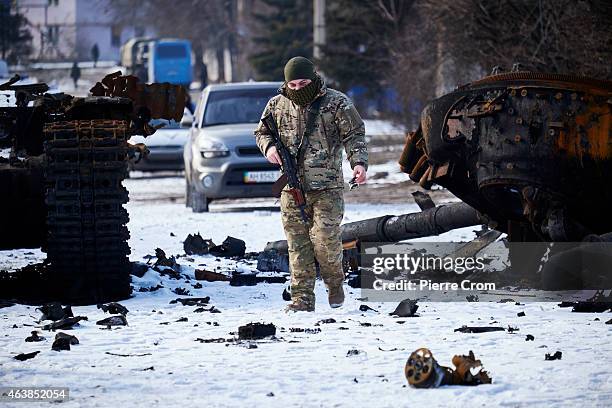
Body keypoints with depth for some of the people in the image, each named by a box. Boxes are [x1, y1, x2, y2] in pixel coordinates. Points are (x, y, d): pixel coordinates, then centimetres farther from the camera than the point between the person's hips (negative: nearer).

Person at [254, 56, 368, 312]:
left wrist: (358, 162, -16)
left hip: (327, 187, -3)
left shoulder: (336, 103, -1)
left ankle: (335, 283, 16)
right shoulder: (278, 105, 8)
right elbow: (261, 132, 21)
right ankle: (302, 298, 4)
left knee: (325, 239, -11)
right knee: (298, 244, 0)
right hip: (292, 188, 3)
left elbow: (354, 135, 0)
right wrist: (269, 147, -2)